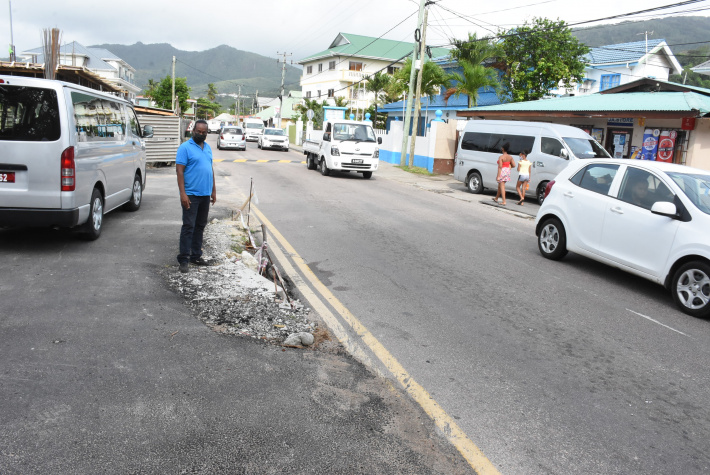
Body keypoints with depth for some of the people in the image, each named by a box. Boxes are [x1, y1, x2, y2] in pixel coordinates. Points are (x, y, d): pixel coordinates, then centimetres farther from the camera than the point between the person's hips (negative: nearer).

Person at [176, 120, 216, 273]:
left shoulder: (208, 148, 14)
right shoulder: (185, 147, -7)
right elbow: (179, 170, -13)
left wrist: (213, 190, 16)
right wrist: (183, 193, -20)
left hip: (205, 194, 7)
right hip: (191, 195, -7)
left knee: (200, 226, 12)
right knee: (188, 227, -6)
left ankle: (196, 256, 22)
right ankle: (183, 259, -1)